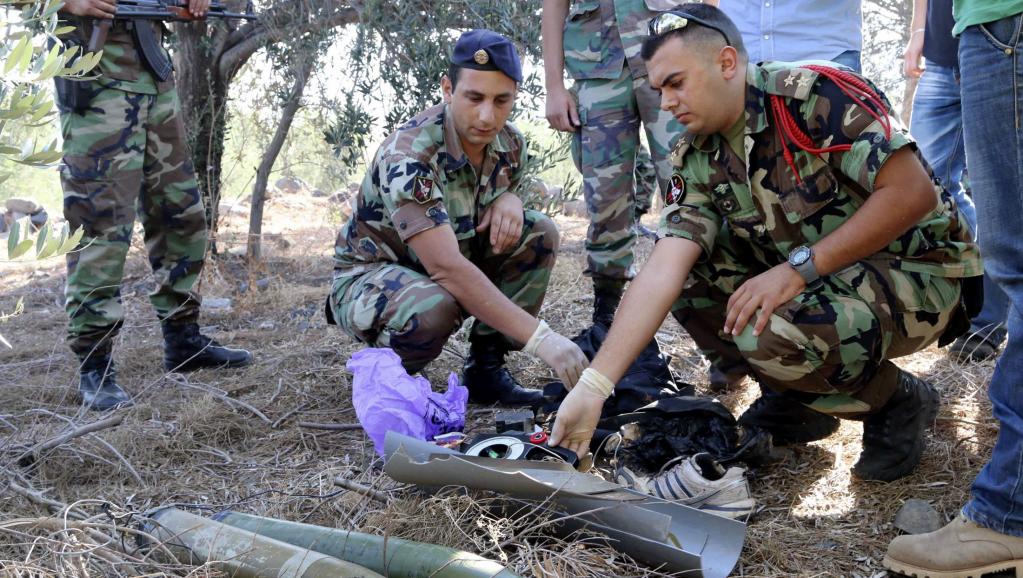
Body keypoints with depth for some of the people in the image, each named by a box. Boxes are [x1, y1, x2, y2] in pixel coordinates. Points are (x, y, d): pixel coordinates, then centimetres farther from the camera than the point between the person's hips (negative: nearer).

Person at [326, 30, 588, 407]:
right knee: (433, 308, -39)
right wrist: (540, 338, -45)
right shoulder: (408, 157, -32)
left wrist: (509, 199, -15)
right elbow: (447, 268, -40)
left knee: (539, 233, -13)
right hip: (370, 276, -7)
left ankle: (486, 367, -6)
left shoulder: (510, 143, -9)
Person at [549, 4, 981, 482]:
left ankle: (898, 400, -1)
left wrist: (799, 268, -26)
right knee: (688, 273, -9)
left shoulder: (817, 94, -20)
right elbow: (661, 274, -14)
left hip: (918, 270, -6)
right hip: (808, 282, 7)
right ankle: (799, 401, 6)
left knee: (767, 330, -31)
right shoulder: (697, 161, -3)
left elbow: (913, 191, -24)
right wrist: (592, 387, -24)